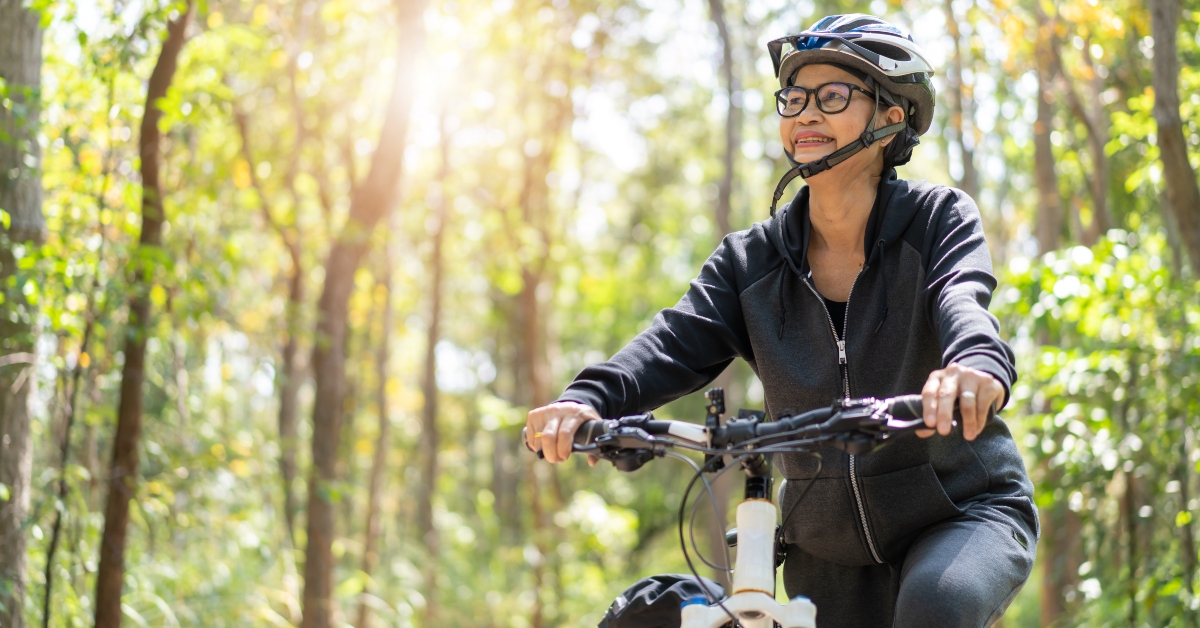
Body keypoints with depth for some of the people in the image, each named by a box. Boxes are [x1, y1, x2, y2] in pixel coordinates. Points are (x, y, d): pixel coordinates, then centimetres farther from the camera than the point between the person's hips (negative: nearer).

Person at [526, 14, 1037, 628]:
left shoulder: (939, 219, -8)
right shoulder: (752, 259, 0)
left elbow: (962, 300, -28)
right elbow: (680, 340, -14)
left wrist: (978, 365, -53)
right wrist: (588, 399, -36)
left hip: (965, 510, -4)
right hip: (830, 543, 4)